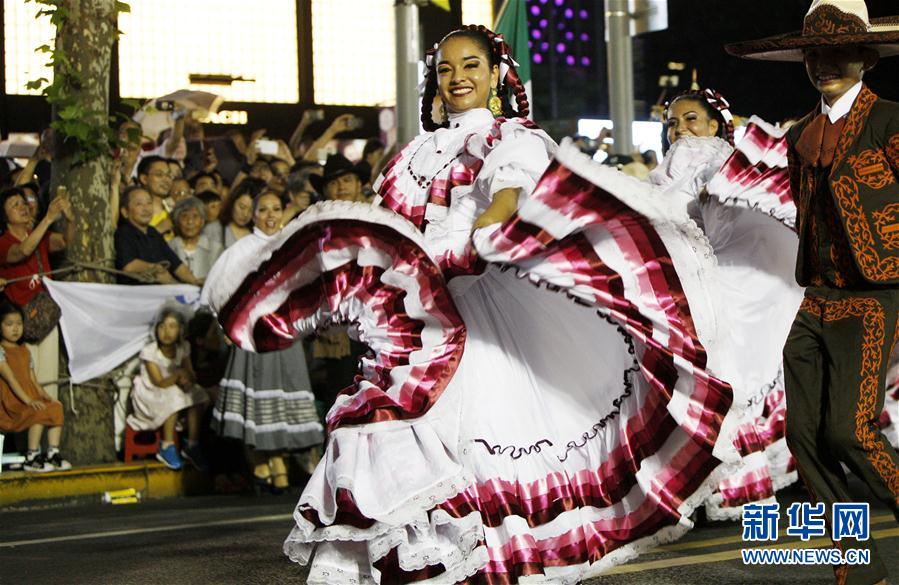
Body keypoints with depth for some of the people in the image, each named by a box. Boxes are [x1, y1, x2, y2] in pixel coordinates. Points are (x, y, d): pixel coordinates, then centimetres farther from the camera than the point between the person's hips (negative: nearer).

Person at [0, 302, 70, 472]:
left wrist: (45, 396, -2)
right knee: (40, 412, -30)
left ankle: (53, 454, -17)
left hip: (29, 400, 7)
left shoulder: (24, 351, 20)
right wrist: (28, 400, -24)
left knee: (56, 408, -16)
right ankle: (31, 458, -23)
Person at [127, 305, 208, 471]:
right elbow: (159, 383, -23)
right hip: (149, 395, -6)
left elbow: (191, 375, -3)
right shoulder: (149, 351, -20)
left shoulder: (183, 347, -4)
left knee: (196, 395, -19)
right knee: (173, 396, -32)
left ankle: (192, 446, -11)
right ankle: (167, 447, -22)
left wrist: (187, 380, -26)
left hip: (173, 389, 6)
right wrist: (178, 375, -37)